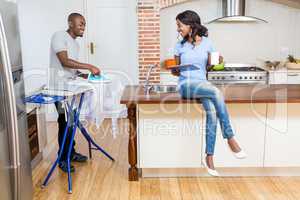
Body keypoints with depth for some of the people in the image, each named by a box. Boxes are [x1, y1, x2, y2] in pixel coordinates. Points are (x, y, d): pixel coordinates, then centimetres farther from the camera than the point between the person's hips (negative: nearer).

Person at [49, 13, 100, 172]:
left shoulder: (75, 43, 15)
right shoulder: (59, 36, -13)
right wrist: (89, 66, -26)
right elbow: (64, 61, -24)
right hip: (60, 87, -9)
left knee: (71, 121, 14)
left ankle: (71, 152, 27)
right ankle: (62, 159, 9)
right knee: (65, 122, -3)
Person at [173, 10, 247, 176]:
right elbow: (177, 71, 12)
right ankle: (230, 138, -22)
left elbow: (208, 67, 13)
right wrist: (173, 70, -10)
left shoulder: (207, 43, 7)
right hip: (186, 84, -2)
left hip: (203, 84, 2)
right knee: (217, 93, -31)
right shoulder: (180, 46, 6)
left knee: (212, 113, -28)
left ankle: (209, 158, -19)